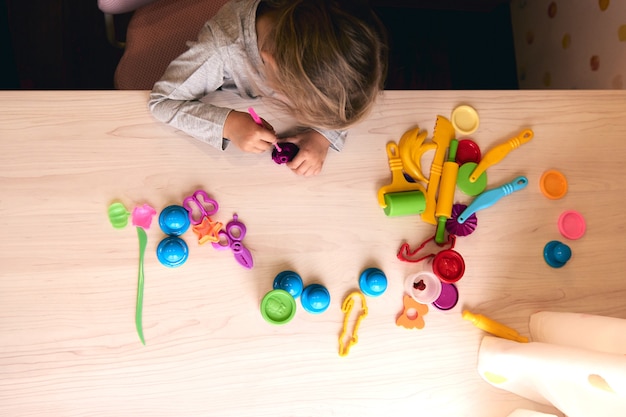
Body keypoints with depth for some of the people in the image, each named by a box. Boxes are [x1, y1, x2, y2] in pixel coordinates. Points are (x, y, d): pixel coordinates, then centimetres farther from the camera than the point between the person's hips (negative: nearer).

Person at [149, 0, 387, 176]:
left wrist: (324, 134, -38)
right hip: (237, 113, -3)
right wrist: (227, 125, -45)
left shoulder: (326, 40, -36)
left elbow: (345, 94, -21)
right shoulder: (221, 50, -43)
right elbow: (161, 102, -32)